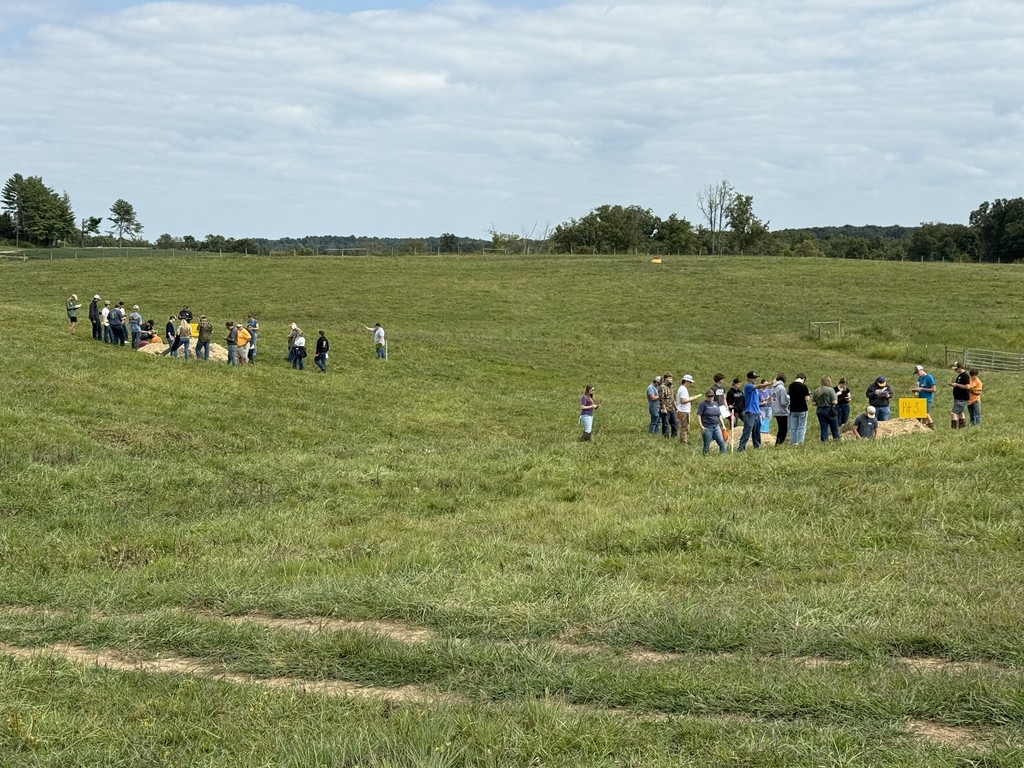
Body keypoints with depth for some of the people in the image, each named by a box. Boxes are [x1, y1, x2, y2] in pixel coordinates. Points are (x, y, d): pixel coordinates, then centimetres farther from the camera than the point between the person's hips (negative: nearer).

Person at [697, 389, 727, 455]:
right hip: (707, 427, -6)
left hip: (716, 426, 6)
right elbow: (698, 415, -9)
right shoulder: (703, 404, -4)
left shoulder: (716, 404, 15)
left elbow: (719, 415, 21)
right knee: (707, 445, 0)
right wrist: (701, 426, -18)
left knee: (722, 442, -2)